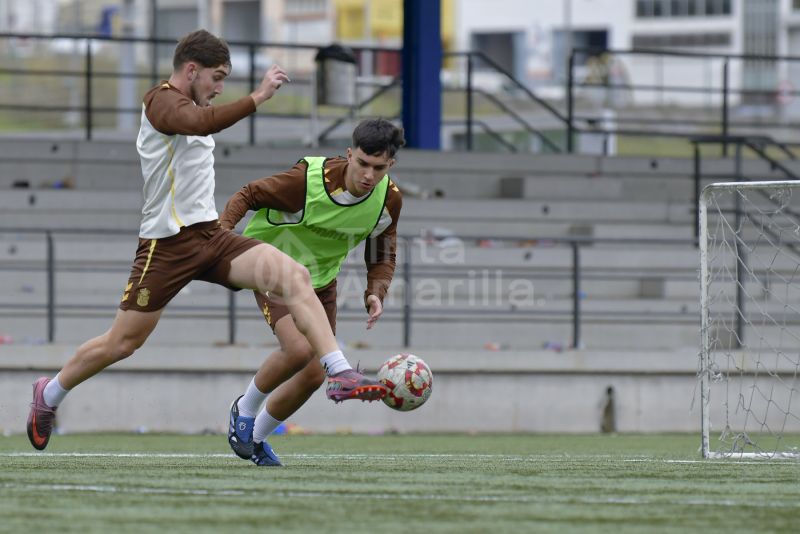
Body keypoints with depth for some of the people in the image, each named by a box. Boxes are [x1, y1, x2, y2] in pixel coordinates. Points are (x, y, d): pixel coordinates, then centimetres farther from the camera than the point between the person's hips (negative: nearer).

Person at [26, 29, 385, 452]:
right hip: (167, 243, -8)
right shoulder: (161, 102, -13)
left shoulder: (191, 107, 16)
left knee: (294, 276, -15)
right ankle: (49, 394, 27)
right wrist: (257, 98, -42)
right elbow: (200, 123, -36)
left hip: (209, 235, 8)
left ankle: (341, 373, -21)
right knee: (121, 343, 2)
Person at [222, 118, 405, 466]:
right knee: (299, 349, -29)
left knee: (314, 375, 3)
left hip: (321, 281, 6)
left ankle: (257, 436, 29)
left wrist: (375, 293, -16)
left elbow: (382, 256, 3)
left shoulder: (389, 199, -13)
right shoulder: (309, 179, -29)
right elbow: (247, 196, -17)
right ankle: (245, 410, -1)